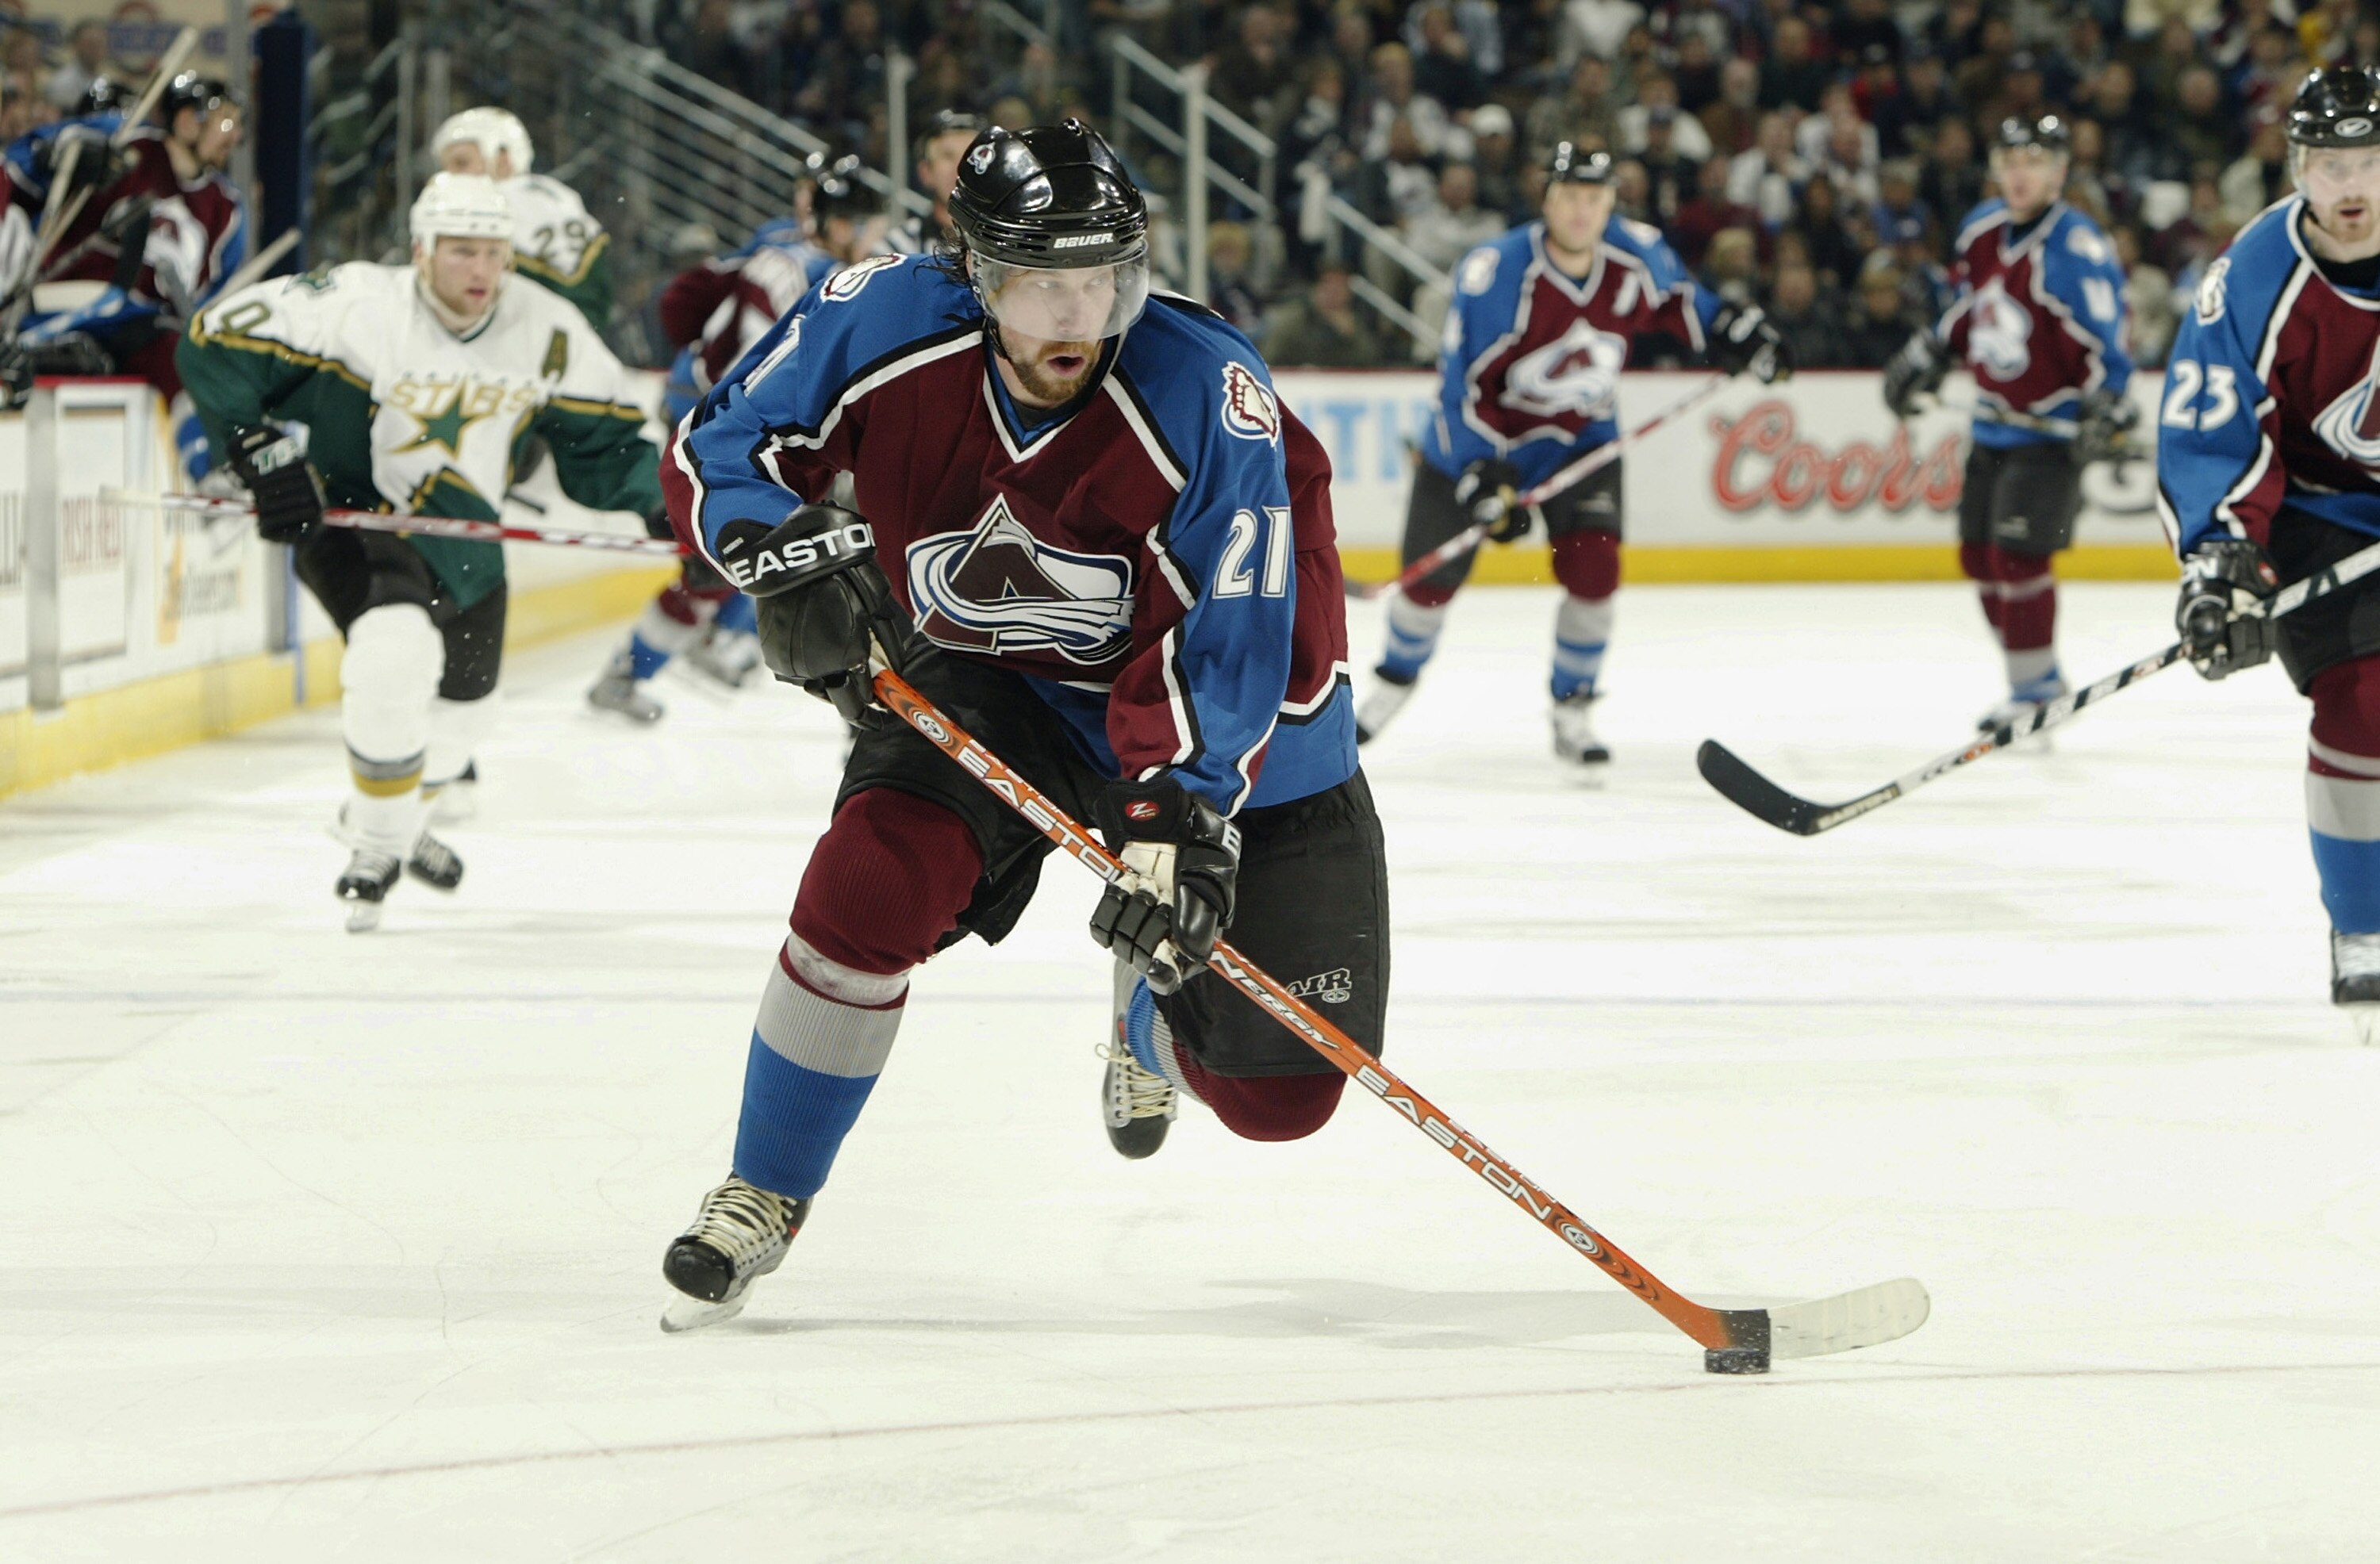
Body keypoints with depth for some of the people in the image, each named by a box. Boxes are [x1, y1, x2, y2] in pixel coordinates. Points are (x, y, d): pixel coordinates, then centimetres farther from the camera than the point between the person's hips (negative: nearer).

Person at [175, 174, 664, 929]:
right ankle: (378, 841, -12)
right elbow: (216, 343, -19)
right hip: (350, 518, -6)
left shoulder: (548, 334, -10)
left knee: (462, 710, 21)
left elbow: (601, 439, 2)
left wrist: (661, 500, -16)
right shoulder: (359, 305, -24)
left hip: (463, 535, 6)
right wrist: (260, 454, -25)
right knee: (396, 648, -33)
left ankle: (395, 814, 54)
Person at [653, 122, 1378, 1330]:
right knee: (874, 879, -28)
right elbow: (716, 449, -7)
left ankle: (1155, 1013, 36)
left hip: (1225, 730, -1)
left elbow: (1230, 639, -31)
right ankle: (763, 1197, -6)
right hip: (982, 683, 1)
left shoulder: (1207, 398, -29)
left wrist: (1181, 817, -43)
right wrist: (790, 555, -27)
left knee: (1277, 1089, -5)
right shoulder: (880, 327, -22)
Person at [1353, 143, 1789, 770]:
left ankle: (1571, 713, 1)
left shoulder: (1637, 255, -15)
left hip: (1581, 440, 3)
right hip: (1480, 439, -3)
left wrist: (1734, 331, -3)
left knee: (1593, 567, -16)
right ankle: (1394, 682, 34)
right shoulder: (1493, 275, -29)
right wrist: (1486, 478, -30)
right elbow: (1466, 384, -25)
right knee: (1433, 577, 5)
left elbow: (1674, 299, 10)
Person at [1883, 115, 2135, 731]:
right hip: (1994, 424, 9)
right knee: (1980, 556, 11)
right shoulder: (1982, 230, 5)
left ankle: (2036, 687, -4)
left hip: (2052, 431, -9)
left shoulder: (2076, 251, -20)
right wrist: (1927, 355, 17)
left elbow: (2105, 338, -20)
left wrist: (2106, 405, -30)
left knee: (2017, 553, -15)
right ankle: (2036, 674, 25)